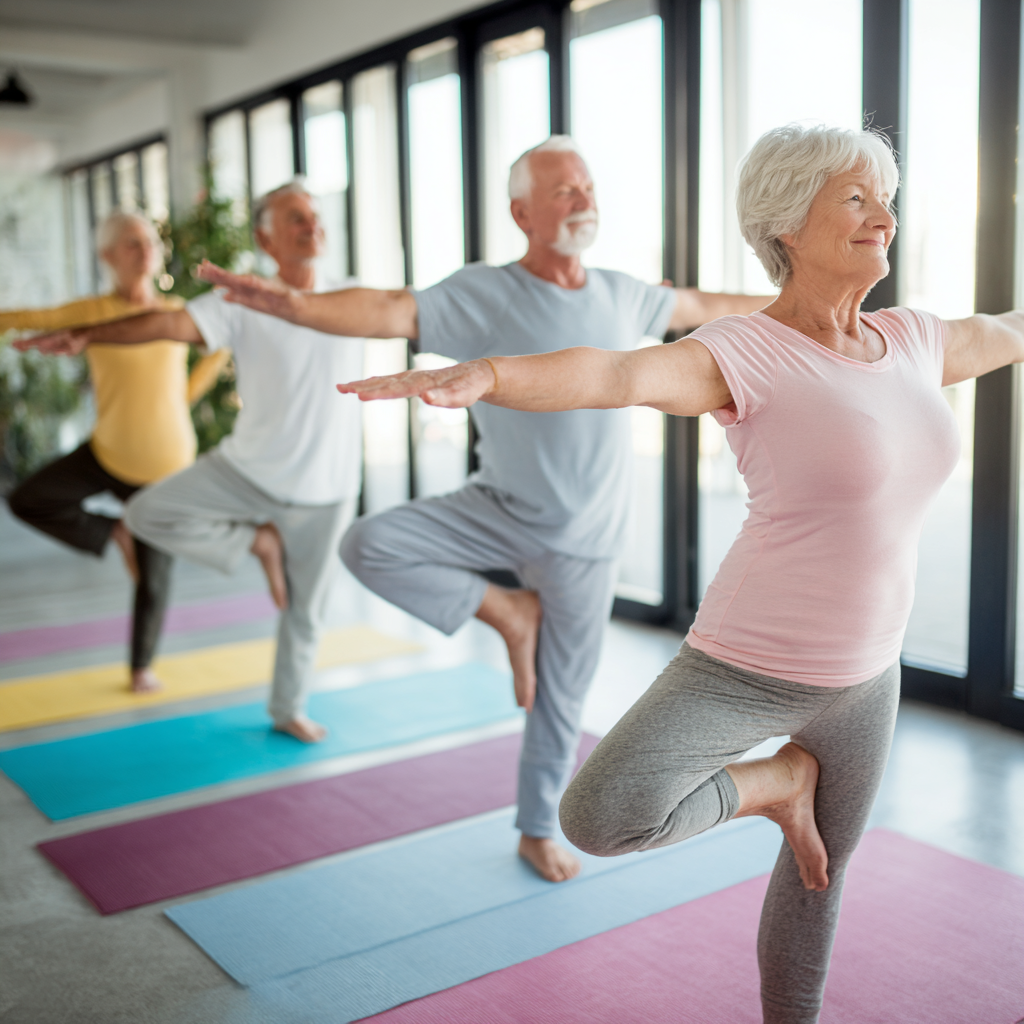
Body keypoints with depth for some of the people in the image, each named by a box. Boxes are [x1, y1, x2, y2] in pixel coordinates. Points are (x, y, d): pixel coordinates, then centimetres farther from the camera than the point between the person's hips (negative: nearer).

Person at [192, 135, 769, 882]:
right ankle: (507, 611, -4)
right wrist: (291, 304, -47)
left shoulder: (622, 296, 2)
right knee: (371, 546, -23)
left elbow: (702, 307, 21)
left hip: (586, 538, 2)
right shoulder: (483, 295, -13)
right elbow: (388, 312, -29)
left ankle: (540, 832, 34)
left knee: (561, 700, 10)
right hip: (500, 512, -2)